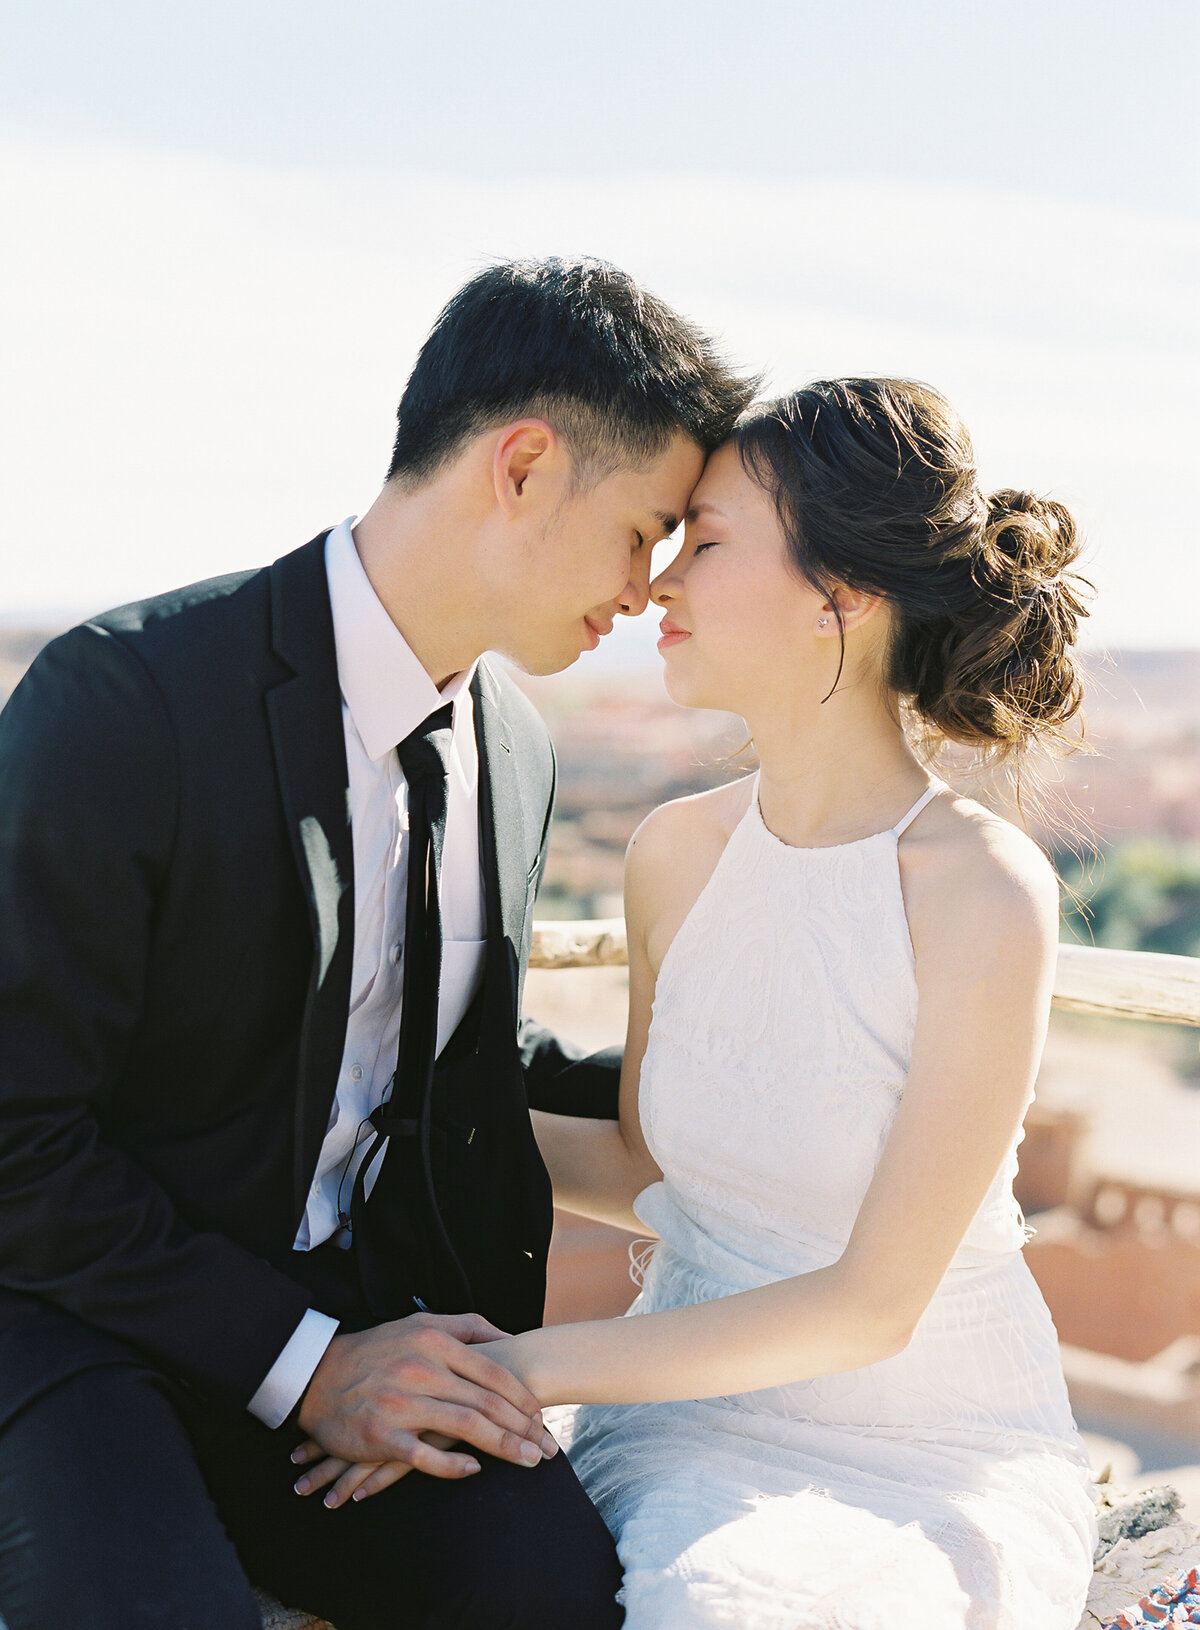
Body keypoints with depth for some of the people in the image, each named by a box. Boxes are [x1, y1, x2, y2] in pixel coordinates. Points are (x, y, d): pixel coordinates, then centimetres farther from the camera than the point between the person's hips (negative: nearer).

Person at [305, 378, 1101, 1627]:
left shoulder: (985, 893, -18)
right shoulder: (679, 853, -1)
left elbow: (872, 1302, -17)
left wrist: (532, 1366, -18)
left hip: (931, 1451, -4)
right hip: (697, 1404, 4)